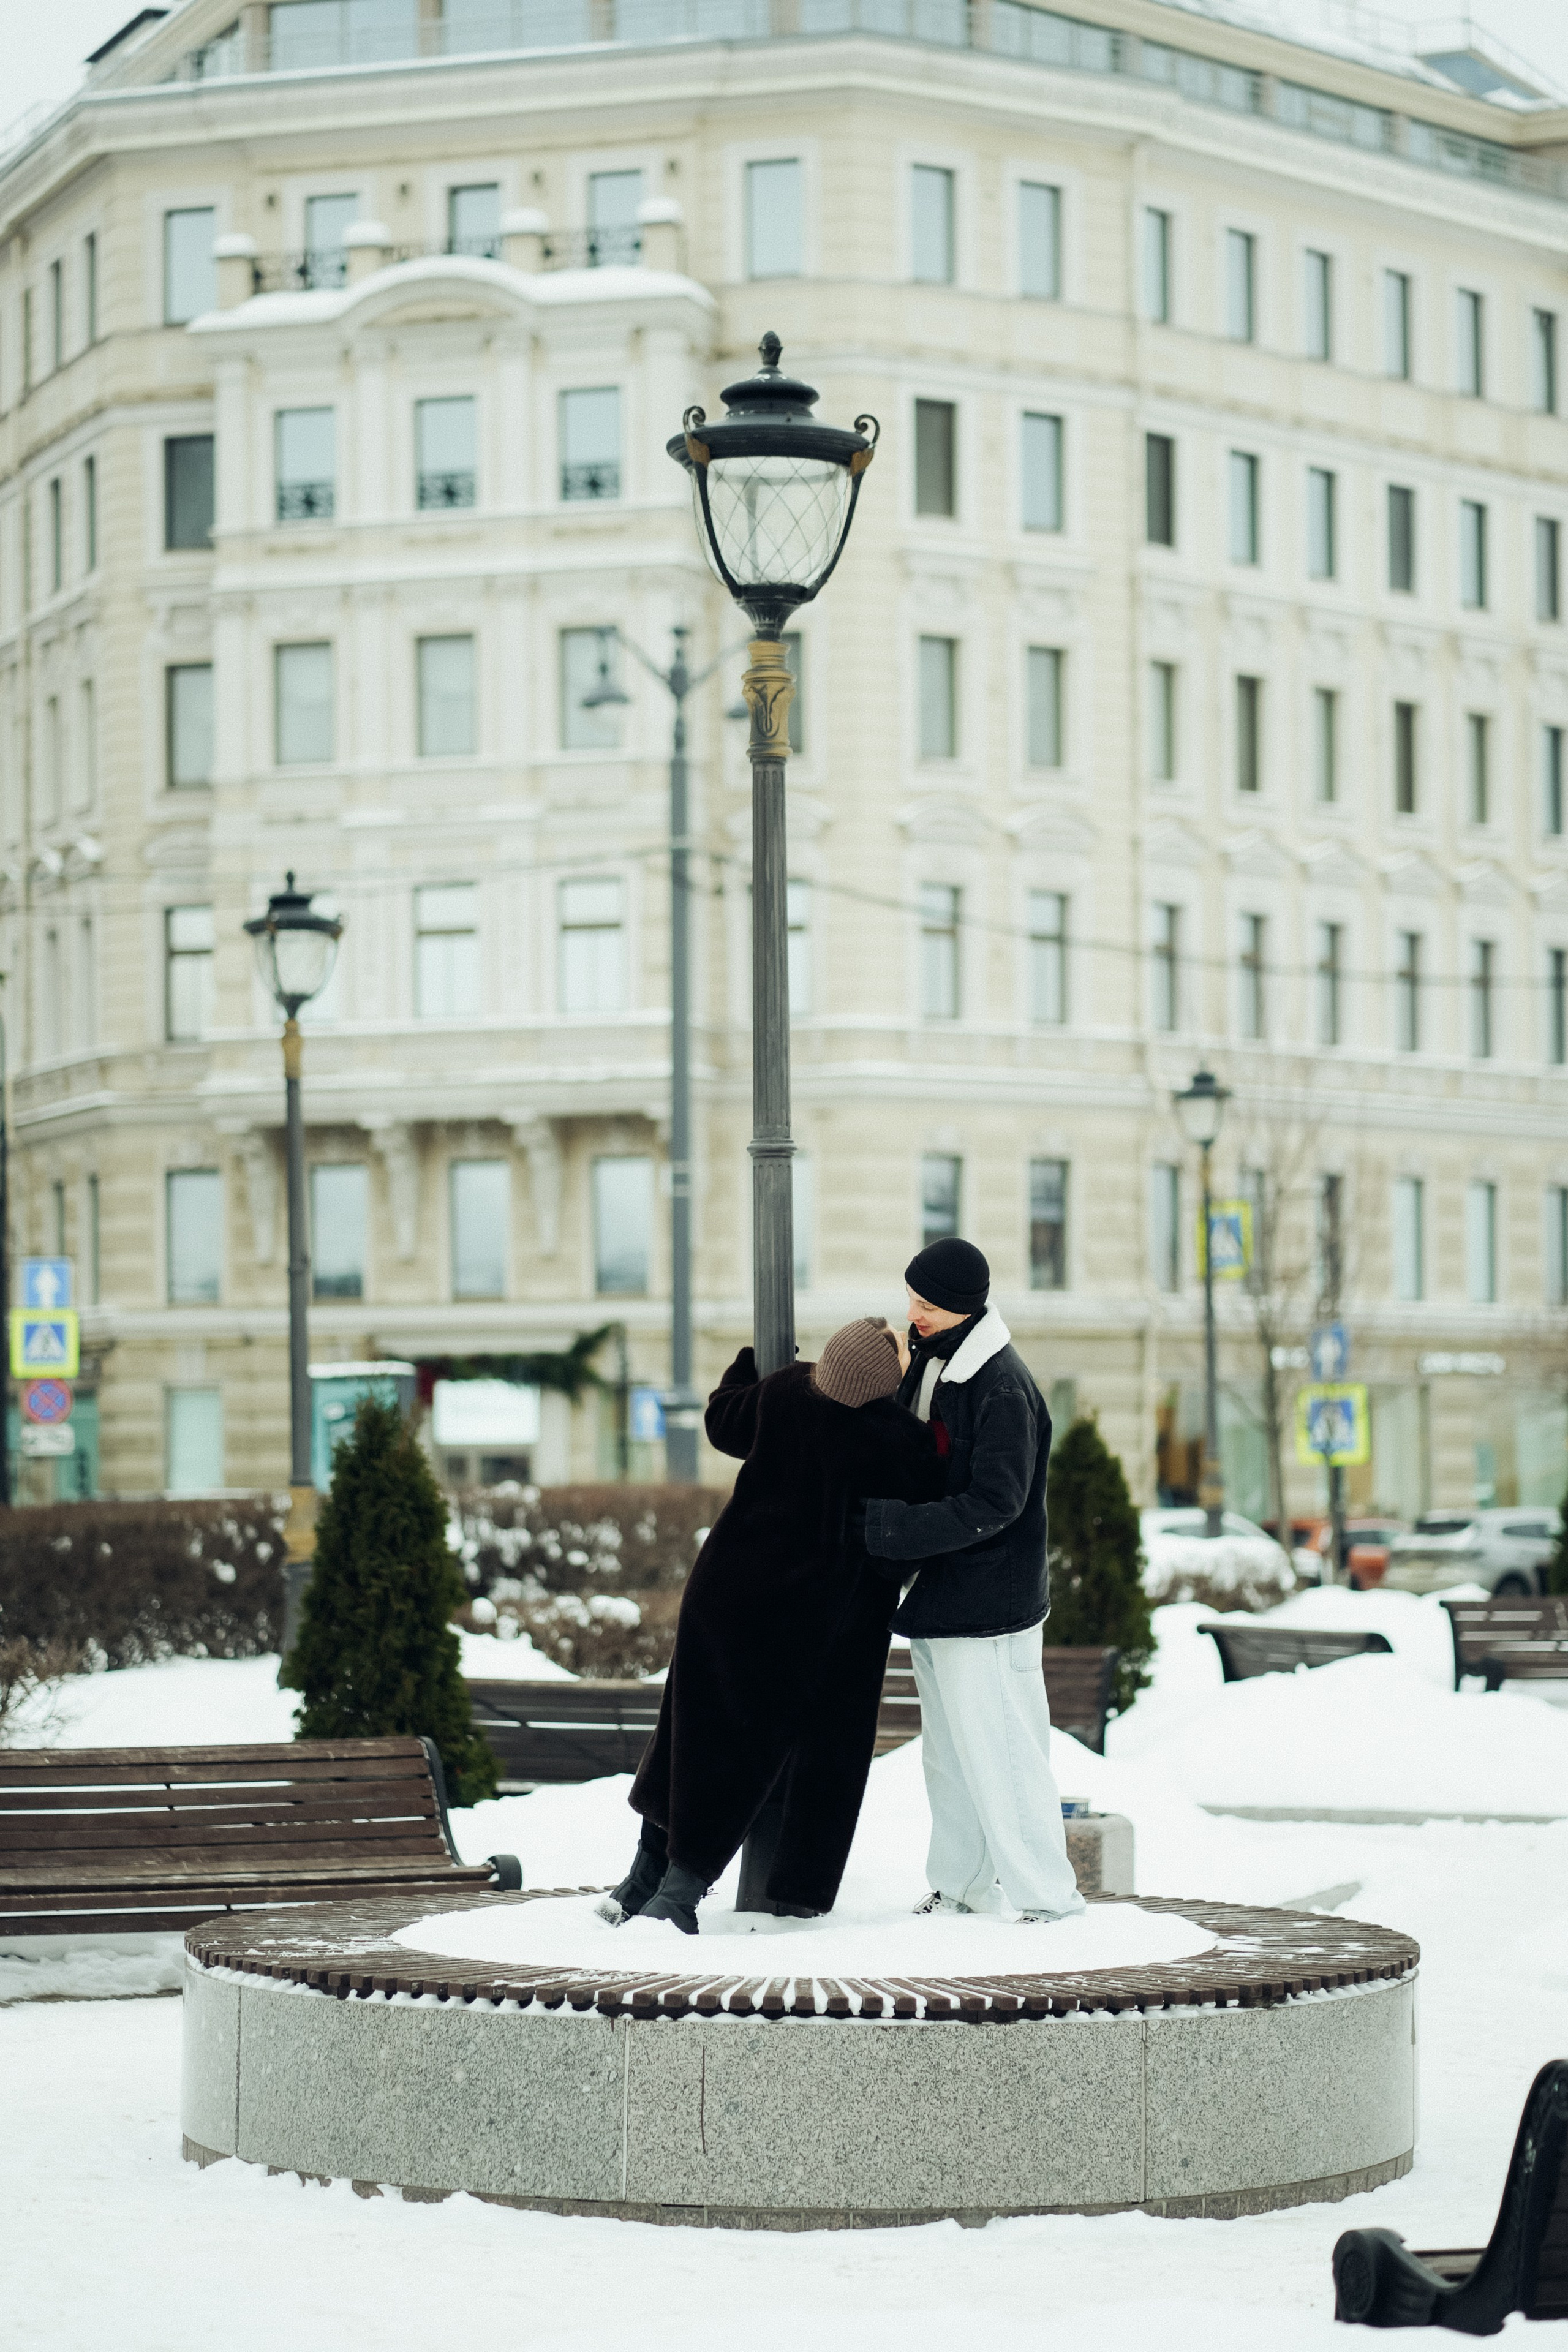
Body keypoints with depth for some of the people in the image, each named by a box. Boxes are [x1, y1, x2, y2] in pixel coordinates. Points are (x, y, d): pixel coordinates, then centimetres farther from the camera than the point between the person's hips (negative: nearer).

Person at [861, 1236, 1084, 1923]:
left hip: (988, 1601, -9)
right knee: (947, 1755, 16)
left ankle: (1048, 1896, -2)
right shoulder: (924, 1363, 10)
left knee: (996, 1750, -8)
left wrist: (889, 1527, -25)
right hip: (935, 1595, 9)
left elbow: (995, 1502, -24)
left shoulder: (1002, 1386, -19)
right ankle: (961, 1886, 26)